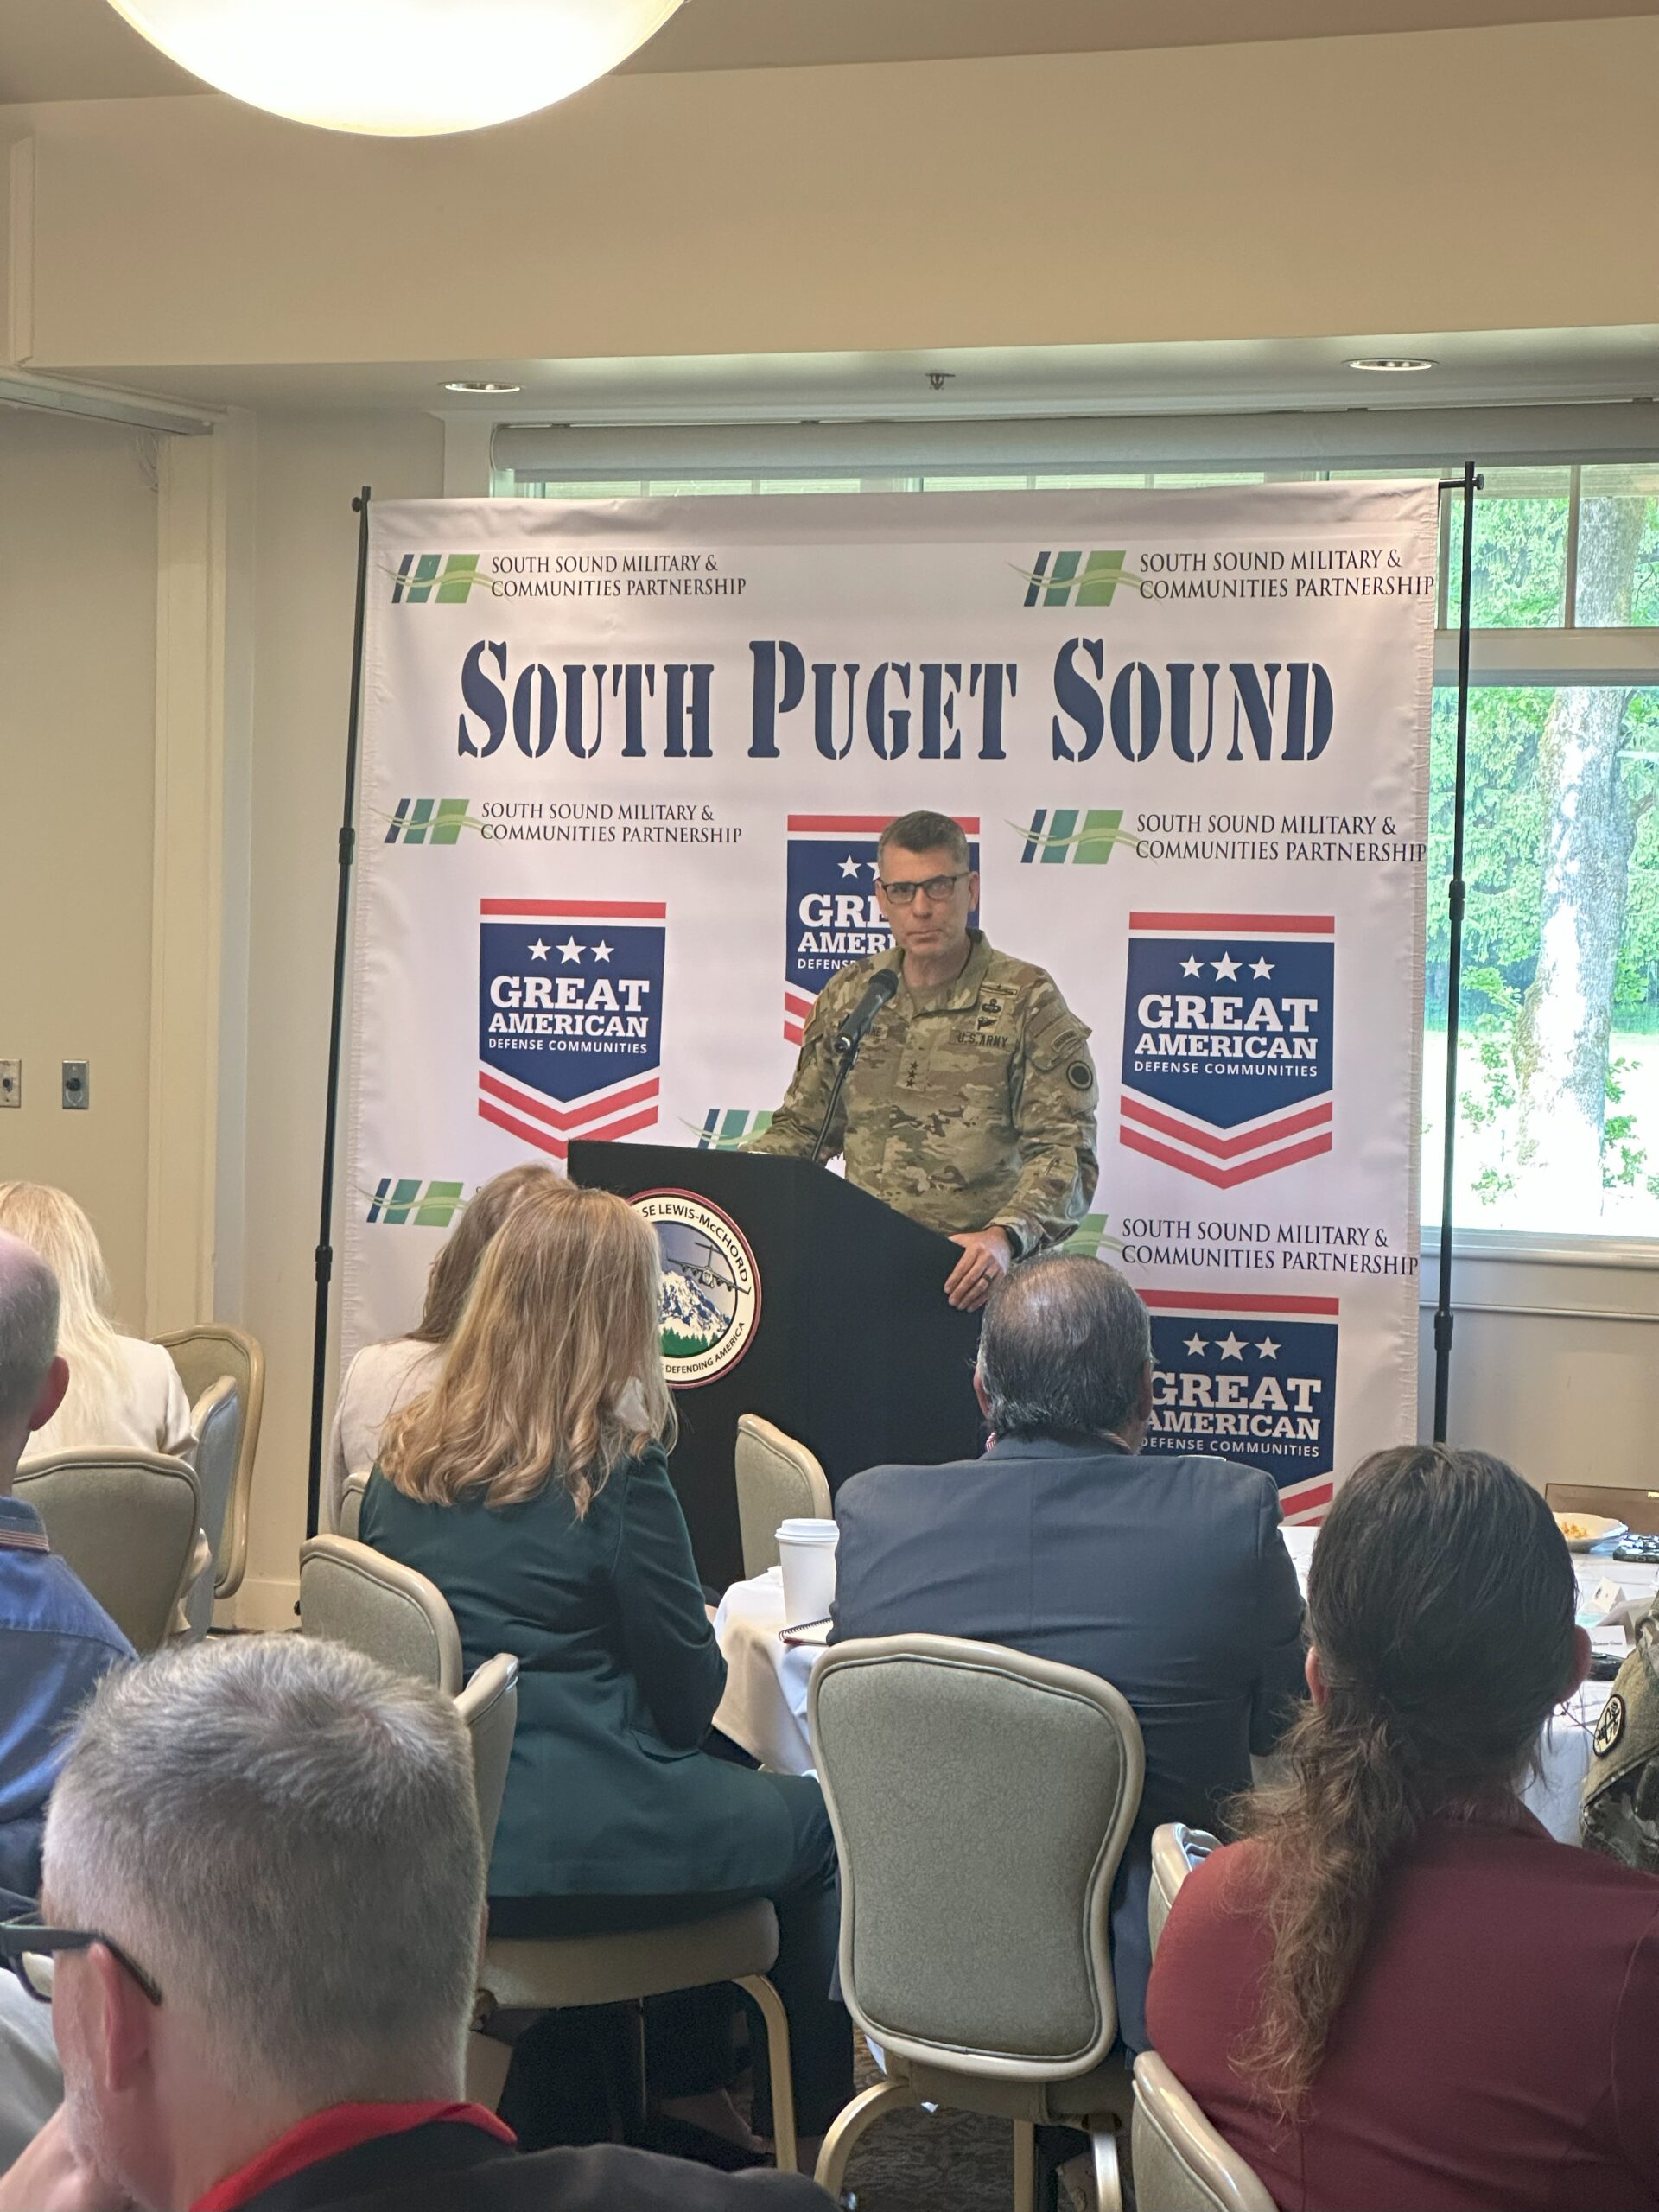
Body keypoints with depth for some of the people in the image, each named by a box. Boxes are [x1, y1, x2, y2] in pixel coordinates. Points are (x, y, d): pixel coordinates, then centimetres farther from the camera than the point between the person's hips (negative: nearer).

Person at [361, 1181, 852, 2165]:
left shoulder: (409, 1454, 2)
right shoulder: (612, 1472, -17)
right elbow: (691, 1694, -10)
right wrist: (712, 1647, 12)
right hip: (567, 1845, -7)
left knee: (714, 1780, 29)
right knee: (818, 1821, 17)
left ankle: (689, 2084, 33)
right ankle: (818, 2119, 28)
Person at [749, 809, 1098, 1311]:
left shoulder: (1028, 1003, 0)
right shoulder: (848, 996, 14)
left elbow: (1064, 1153, -8)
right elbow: (802, 1128, 22)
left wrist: (1005, 1236, -27)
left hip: (977, 1282, -5)